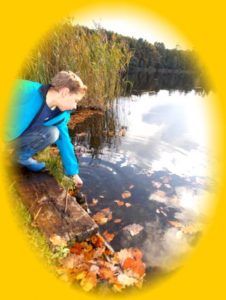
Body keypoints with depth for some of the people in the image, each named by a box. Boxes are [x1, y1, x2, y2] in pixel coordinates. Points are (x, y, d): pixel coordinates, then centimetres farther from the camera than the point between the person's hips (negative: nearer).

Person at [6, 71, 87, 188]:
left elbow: (64, 141, 0)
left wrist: (73, 172, 6)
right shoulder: (25, 91, -29)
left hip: (21, 136, 5)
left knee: (53, 133, -17)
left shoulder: (62, 114, -8)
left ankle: (22, 156, 0)